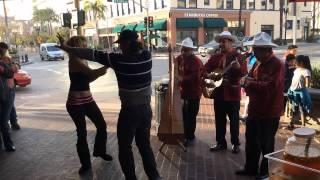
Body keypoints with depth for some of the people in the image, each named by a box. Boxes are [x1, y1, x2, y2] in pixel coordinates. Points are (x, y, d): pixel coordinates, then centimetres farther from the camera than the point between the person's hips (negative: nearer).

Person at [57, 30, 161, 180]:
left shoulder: (119, 60, -18)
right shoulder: (147, 55, -5)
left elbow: (93, 54, -12)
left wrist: (66, 48, -4)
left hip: (130, 111, -6)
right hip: (146, 109, 6)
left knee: (125, 147, 15)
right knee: (144, 144, 22)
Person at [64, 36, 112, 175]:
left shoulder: (83, 60, 10)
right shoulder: (74, 61, -16)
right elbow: (91, 72, -28)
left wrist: (100, 72, -1)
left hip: (87, 99, 8)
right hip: (75, 102, -8)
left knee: (102, 125, 10)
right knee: (82, 132, 0)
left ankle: (99, 151, 34)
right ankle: (85, 163, 17)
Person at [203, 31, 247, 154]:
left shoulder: (238, 56, -5)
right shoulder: (215, 57, 8)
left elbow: (244, 73, -17)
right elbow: (204, 70, 7)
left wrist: (238, 67, -37)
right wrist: (209, 75, -13)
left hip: (233, 93, -4)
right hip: (218, 92, 5)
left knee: (234, 120, 5)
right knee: (219, 120, 11)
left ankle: (235, 143, 18)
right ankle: (221, 142, 23)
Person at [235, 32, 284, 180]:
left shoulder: (277, 65, -17)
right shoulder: (258, 63, 9)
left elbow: (271, 87, -28)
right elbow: (249, 79, 9)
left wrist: (250, 83, -23)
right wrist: (245, 82, -14)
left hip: (269, 112, -8)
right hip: (254, 110, 8)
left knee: (266, 143, 6)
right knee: (251, 140, 18)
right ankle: (251, 168, 34)